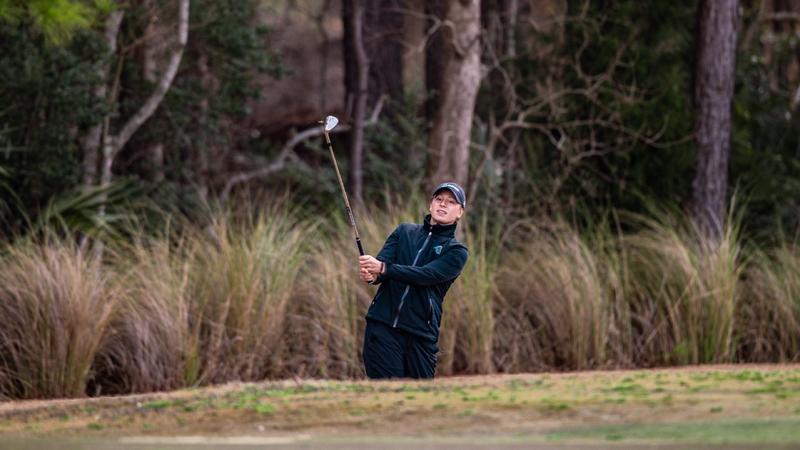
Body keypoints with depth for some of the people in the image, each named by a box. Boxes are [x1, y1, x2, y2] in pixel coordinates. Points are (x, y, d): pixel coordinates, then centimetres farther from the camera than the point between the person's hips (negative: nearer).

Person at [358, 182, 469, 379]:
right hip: (383, 325, 1)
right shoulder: (405, 231, 16)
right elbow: (382, 261, 1)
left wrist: (383, 268, -23)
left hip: (421, 335, -1)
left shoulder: (456, 251, 6)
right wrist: (372, 274, -24)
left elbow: (425, 275, -11)